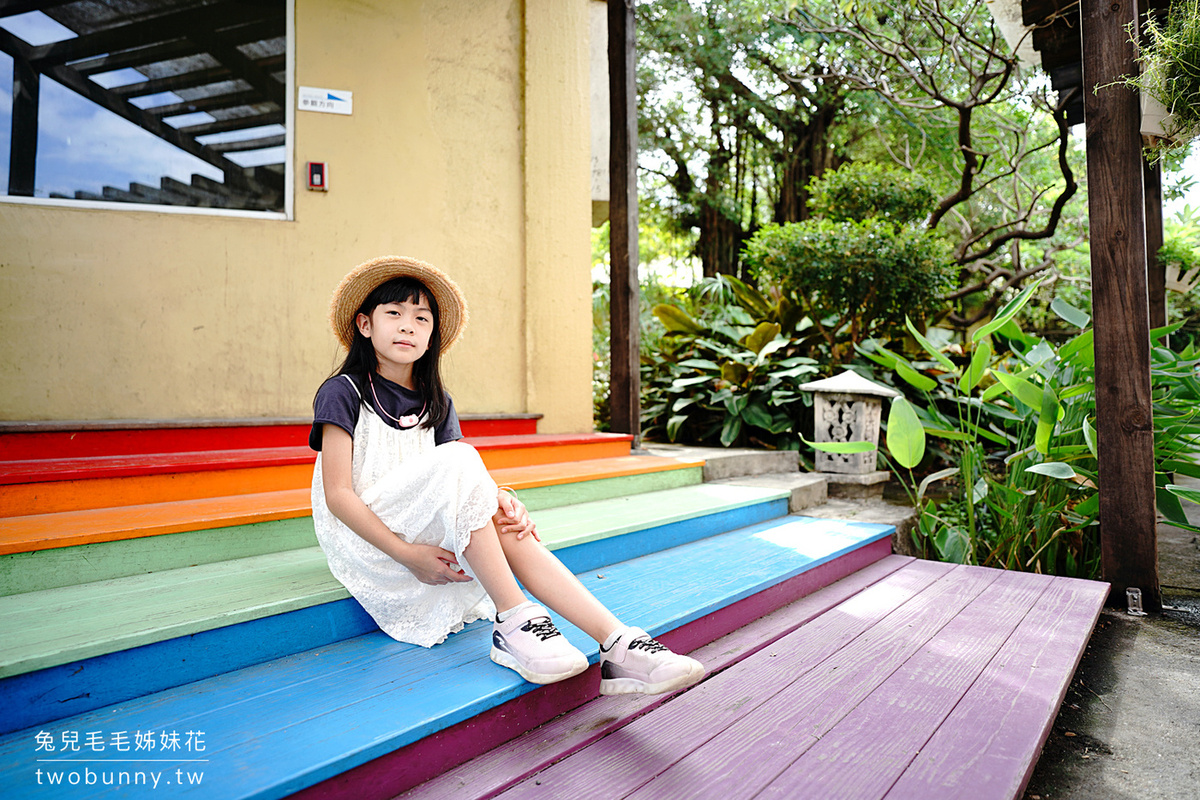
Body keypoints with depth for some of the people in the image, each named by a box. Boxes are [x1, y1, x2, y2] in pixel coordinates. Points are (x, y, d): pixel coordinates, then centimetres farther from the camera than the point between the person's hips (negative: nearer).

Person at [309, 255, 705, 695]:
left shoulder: (435, 403, 11)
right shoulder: (343, 392, -5)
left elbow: (470, 483, -1)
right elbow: (338, 494, -13)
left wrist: (500, 500, -24)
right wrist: (407, 554, -23)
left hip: (435, 536, 5)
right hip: (365, 538, -5)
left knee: (504, 526, -24)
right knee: (457, 458, -29)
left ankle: (618, 645, -32)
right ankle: (512, 622, -28)